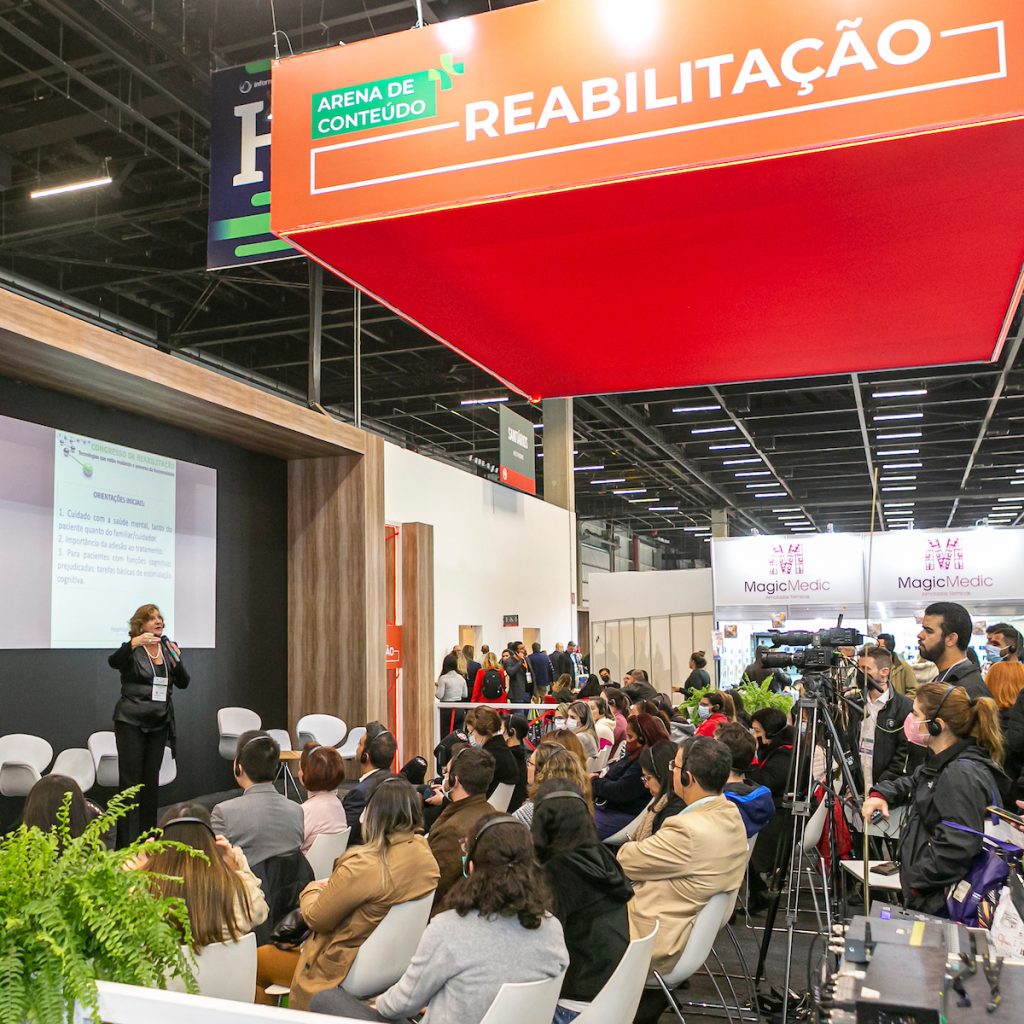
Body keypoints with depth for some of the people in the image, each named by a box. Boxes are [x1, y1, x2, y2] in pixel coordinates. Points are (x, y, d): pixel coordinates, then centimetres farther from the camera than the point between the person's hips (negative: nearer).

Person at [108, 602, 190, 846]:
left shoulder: (169, 648, 9)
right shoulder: (132, 651, -5)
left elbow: (183, 683, 3)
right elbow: (113, 661, -28)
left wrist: (176, 660, -16)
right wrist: (134, 643, -45)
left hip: (159, 722, 5)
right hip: (131, 721, -5)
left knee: (151, 779, 9)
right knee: (130, 779, -5)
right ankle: (126, 840, -2)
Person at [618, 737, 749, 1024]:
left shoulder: (689, 831, -32)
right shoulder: (730, 813, -4)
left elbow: (625, 860, -16)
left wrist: (627, 848, 4)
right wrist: (641, 849, -3)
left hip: (660, 946, -8)